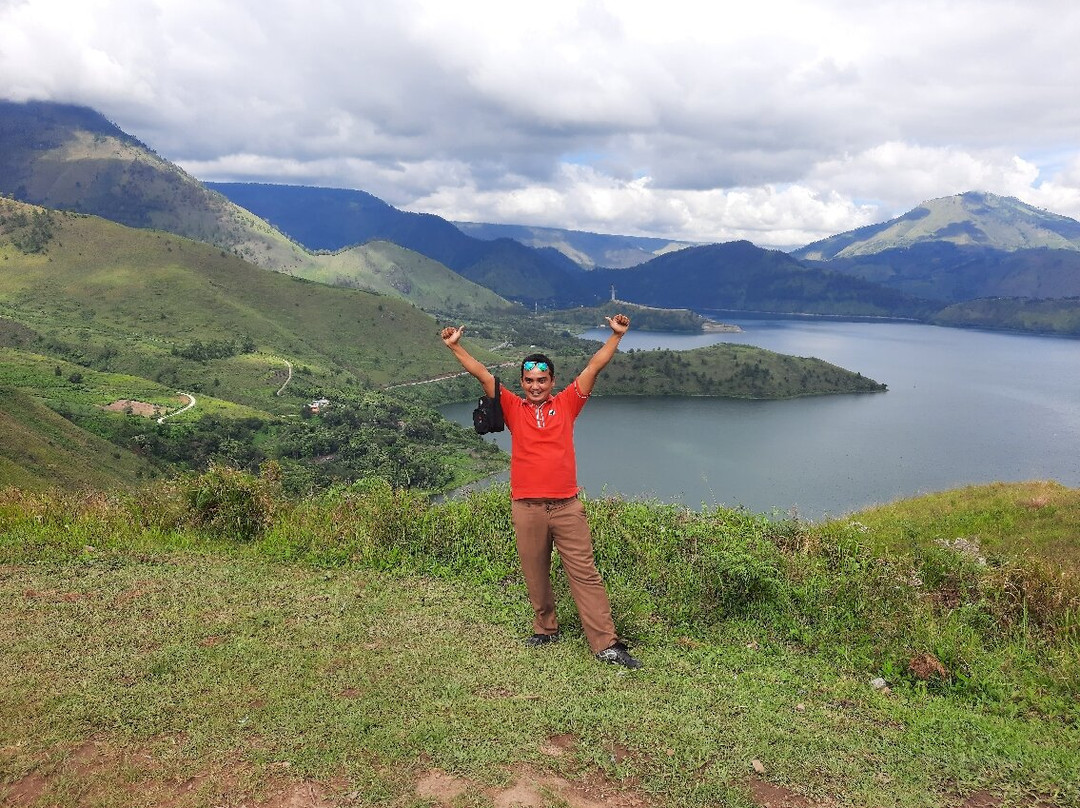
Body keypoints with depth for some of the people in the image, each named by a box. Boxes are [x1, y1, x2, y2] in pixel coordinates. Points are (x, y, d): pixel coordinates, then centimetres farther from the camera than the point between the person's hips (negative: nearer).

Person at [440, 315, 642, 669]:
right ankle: (545, 629, 32)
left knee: (585, 574, -1)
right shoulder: (513, 409, 7)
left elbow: (594, 367, 4)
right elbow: (483, 375, 3)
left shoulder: (566, 404, 6)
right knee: (535, 576, 12)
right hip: (527, 507, 1)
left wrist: (616, 336, -1)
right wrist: (455, 346, -2)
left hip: (567, 505, -1)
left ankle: (606, 645, 1)